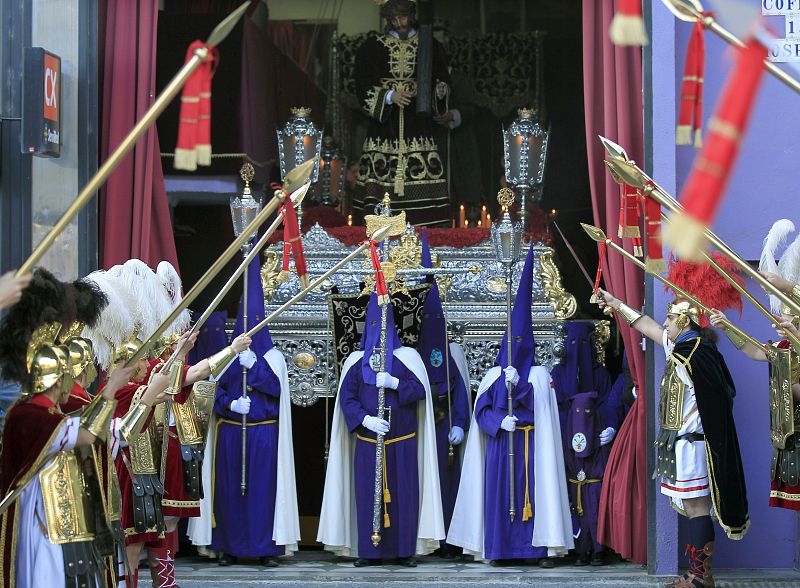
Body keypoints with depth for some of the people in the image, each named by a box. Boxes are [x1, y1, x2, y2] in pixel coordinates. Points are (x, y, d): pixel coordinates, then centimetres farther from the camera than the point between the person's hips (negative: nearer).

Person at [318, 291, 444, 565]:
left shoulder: (407, 357, 6)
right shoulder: (356, 361, 8)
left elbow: (421, 389, -1)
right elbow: (346, 397, 2)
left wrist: (394, 383, -17)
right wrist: (365, 419, -14)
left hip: (402, 441, -1)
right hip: (367, 441, 1)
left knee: (403, 493, -2)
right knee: (367, 493, -2)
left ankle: (404, 550, 3)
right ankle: (369, 551, 2)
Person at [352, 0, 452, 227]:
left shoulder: (430, 47, 10)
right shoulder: (371, 48, 8)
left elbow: (444, 83, 11)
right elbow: (363, 90, 2)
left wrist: (439, 91, -11)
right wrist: (390, 96, -14)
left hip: (418, 128, 0)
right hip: (384, 127, 0)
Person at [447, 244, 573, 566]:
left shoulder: (538, 374, 7)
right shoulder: (494, 375, 12)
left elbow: (540, 405, -7)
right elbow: (481, 410, 5)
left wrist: (519, 385, -19)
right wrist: (499, 421, -13)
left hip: (530, 442, -2)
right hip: (500, 442, 2)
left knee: (534, 488, -9)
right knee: (499, 489, -3)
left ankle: (541, 546, -9)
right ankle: (499, 548, 1)